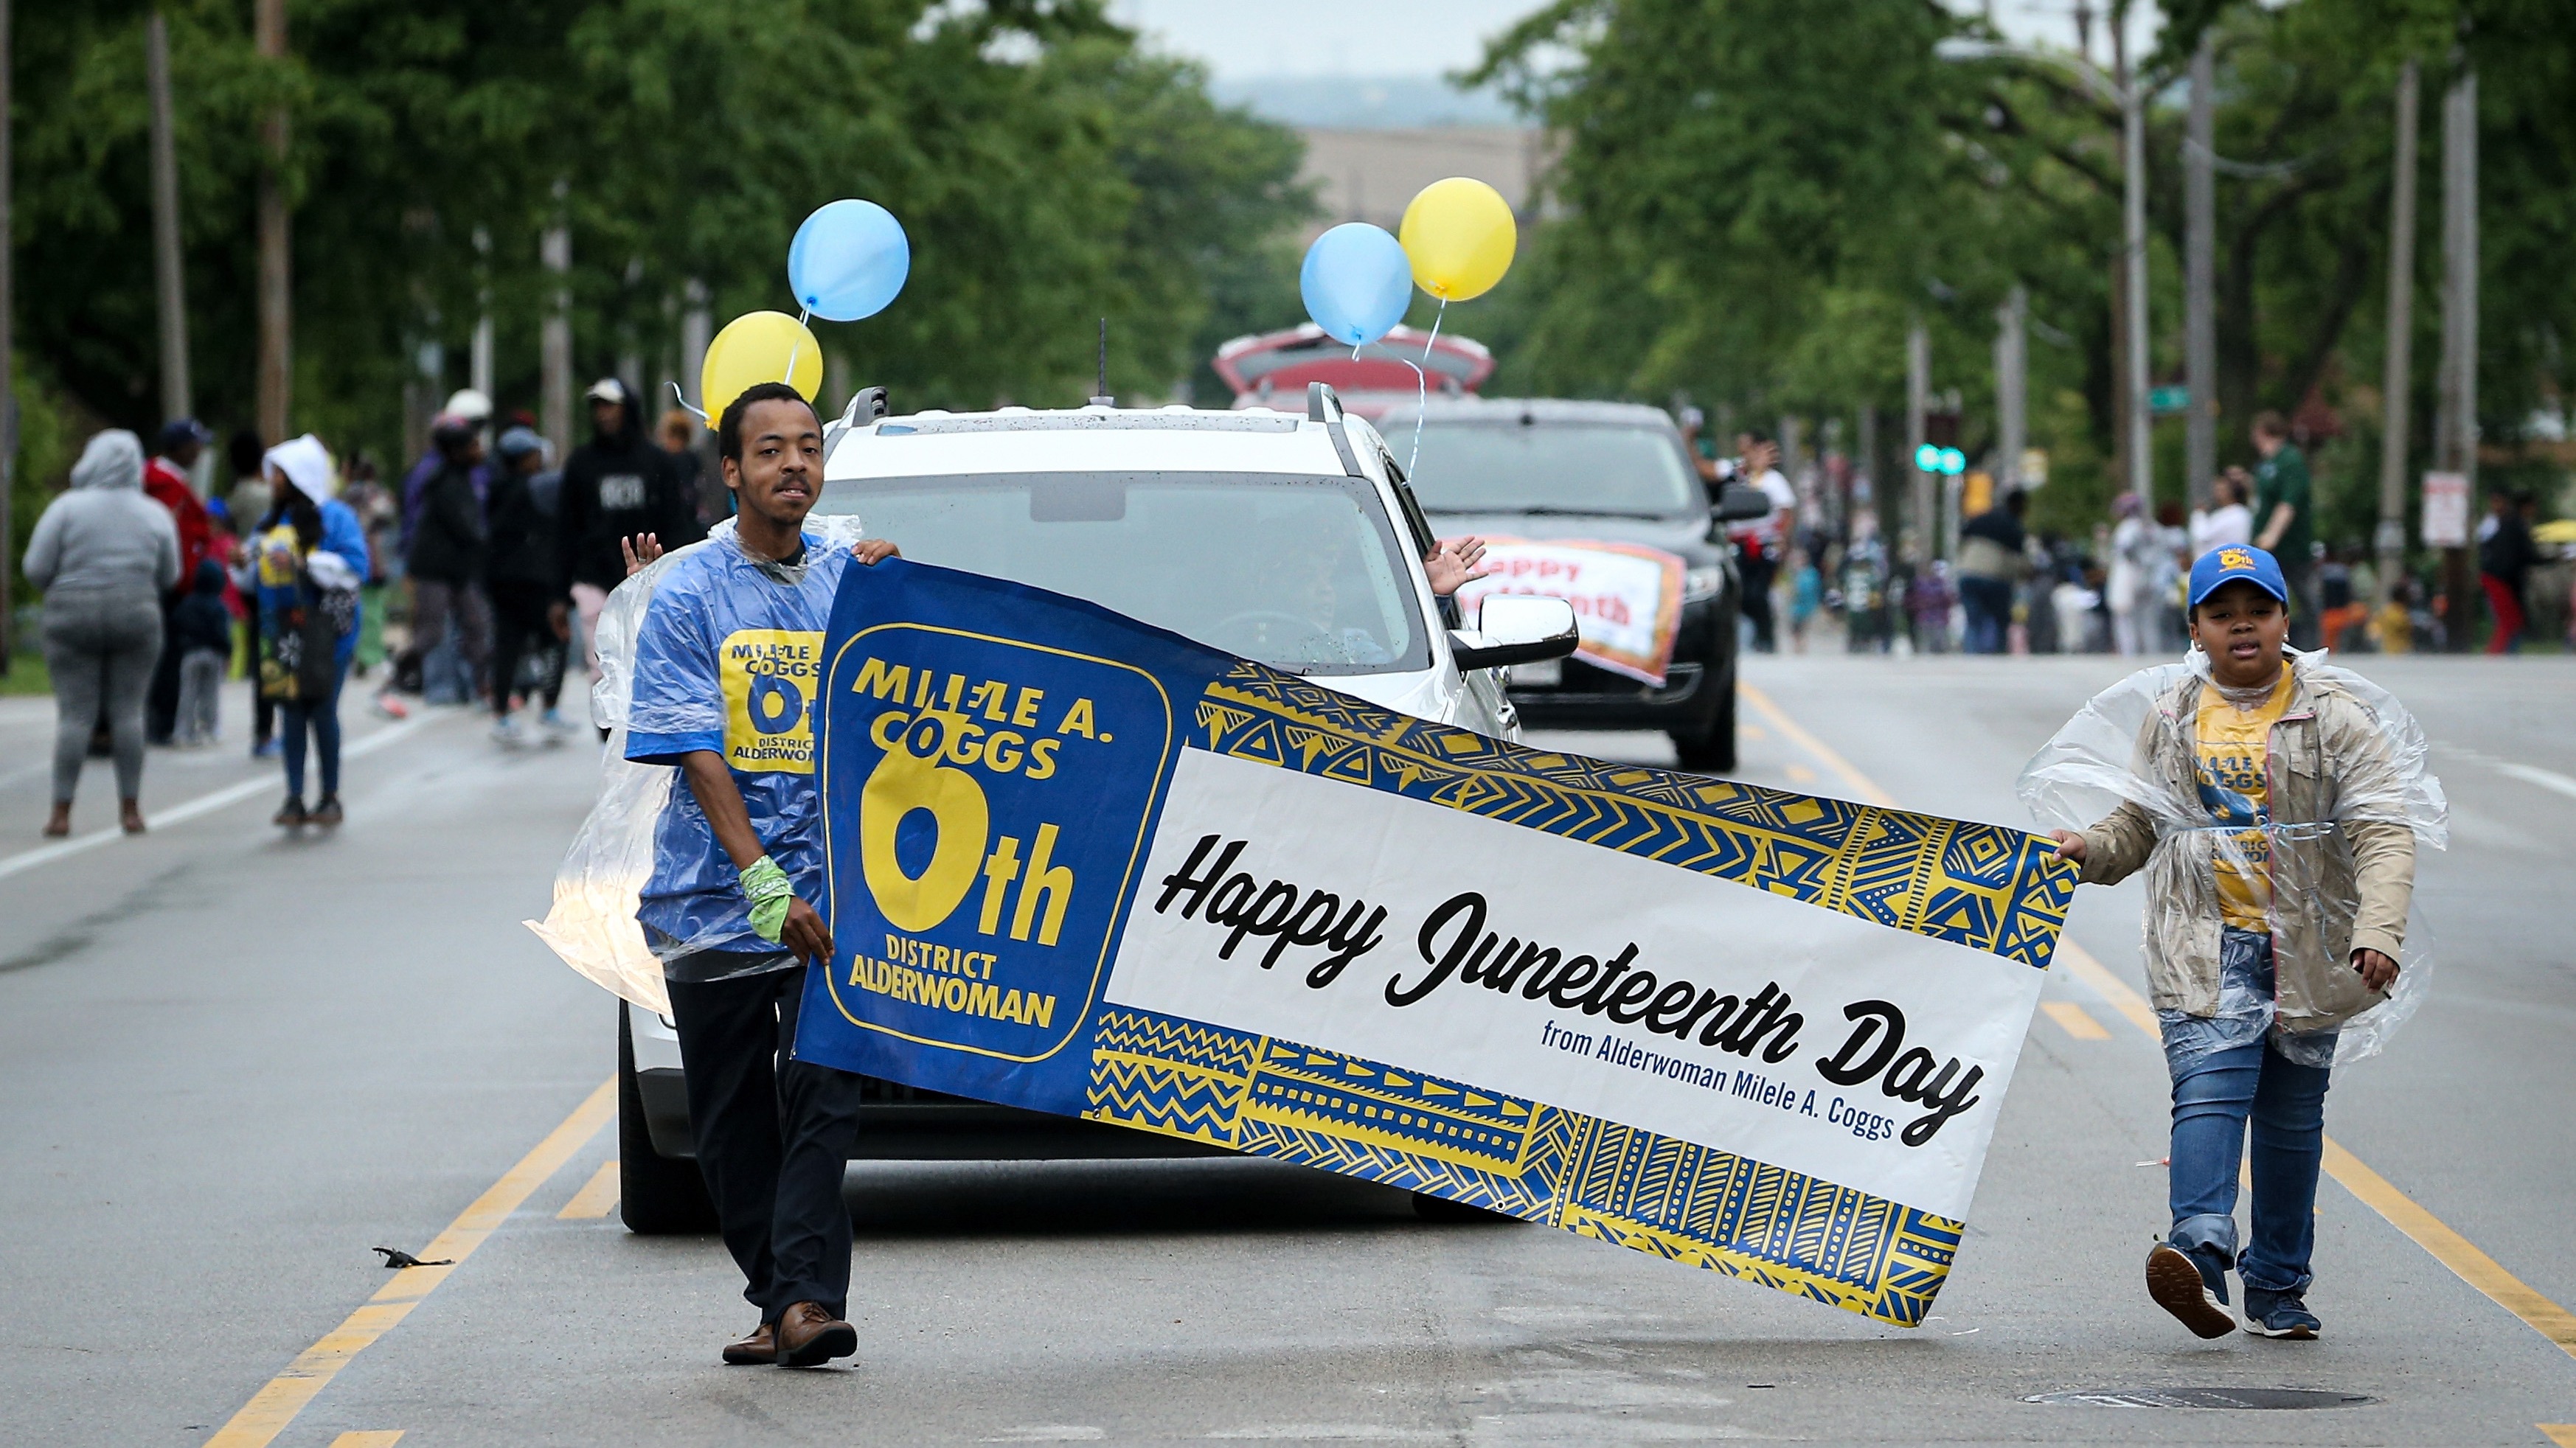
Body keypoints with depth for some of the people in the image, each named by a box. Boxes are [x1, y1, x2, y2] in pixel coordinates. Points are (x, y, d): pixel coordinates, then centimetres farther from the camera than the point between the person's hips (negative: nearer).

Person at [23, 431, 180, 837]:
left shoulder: (67, 508, -5)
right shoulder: (156, 515, 4)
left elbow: (36, 568, -7)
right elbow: (169, 577, 8)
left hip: (73, 618, -2)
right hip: (137, 616, 2)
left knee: (74, 715, 0)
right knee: (128, 712, 7)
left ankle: (62, 811, -4)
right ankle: (130, 808, 6)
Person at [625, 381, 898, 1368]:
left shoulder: (847, 578, 7)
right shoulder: (689, 594, -2)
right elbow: (697, 754, -9)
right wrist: (763, 883, -19)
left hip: (826, 887, 1)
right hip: (715, 897, -1)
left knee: (821, 1093, -13)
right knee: (731, 1120, 6)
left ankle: (807, 1300, -17)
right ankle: (777, 1300, 18)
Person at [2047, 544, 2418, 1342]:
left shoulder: (2335, 716, -1)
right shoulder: (2170, 717, 9)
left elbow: (2383, 833, -9)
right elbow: (2141, 823, 22)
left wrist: (2378, 934, -24)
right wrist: (2088, 850, 0)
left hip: (2305, 948, 0)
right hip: (2204, 944, 0)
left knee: (2291, 1118, 9)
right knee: (2211, 1090, -19)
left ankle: (2277, 1289, 20)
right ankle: (2198, 1253, -36)